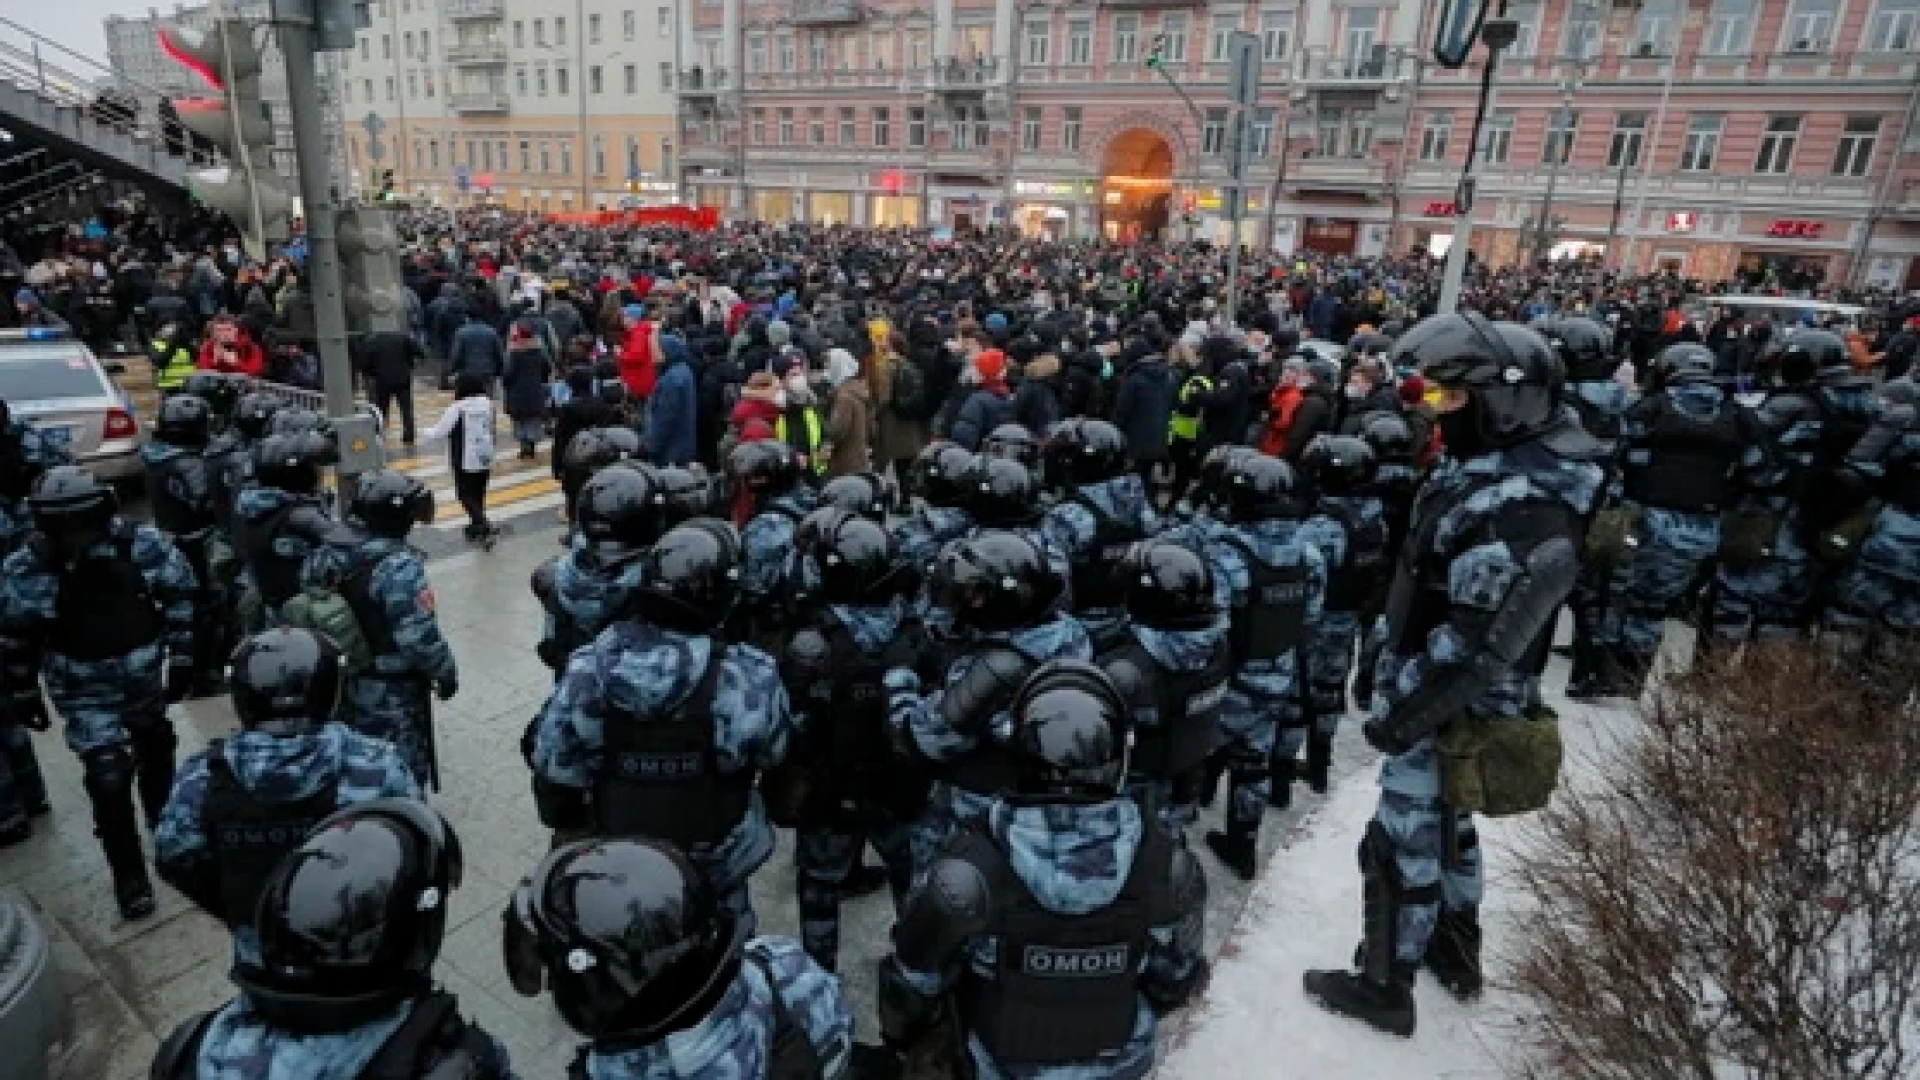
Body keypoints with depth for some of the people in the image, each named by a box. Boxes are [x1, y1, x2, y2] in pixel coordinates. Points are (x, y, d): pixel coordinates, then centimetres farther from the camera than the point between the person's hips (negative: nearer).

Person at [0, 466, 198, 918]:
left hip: (145, 679, 2)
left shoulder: (143, 544, -20)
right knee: (109, 779, -8)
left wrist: (182, 658, -5)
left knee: (156, 753, 24)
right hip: (86, 694, -2)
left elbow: (181, 592, -5)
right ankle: (129, 877, 11)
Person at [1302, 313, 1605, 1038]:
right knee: (1447, 825, 26)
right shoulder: (1497, 468, 2)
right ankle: (1456, 950, 47)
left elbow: (1474, 648, -29)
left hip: (1449, 712, -10)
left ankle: (1384, 987, 25)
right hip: (1451, 703, 10)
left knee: (1402, 846, 6)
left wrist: (1397, 713, -19)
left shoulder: (1521, 514, -30)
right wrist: (1391, 672, 18)